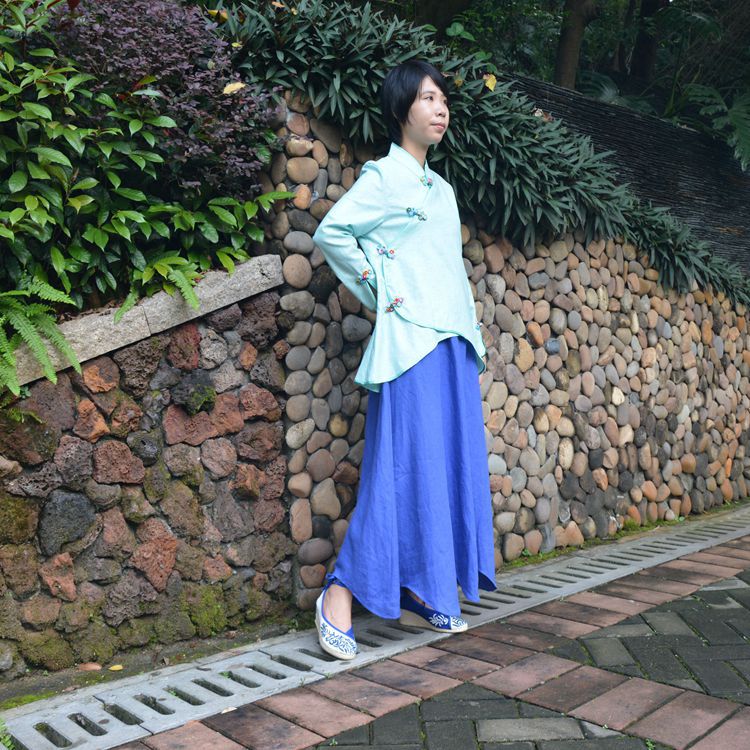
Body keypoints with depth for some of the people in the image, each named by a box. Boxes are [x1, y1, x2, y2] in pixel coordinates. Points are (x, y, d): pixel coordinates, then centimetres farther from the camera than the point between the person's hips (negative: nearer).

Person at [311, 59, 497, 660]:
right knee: (403, 465, -11)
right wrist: (380, 290, -9)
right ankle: (340, 595, -3)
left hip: (453, 340, 8)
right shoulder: (384, 177, -3)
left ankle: (419, 595, 17)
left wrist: (471, 331, 15)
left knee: (450, 463, 7)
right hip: (410, 339, -8)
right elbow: (331, 232, -13)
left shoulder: (441, 188, 20)